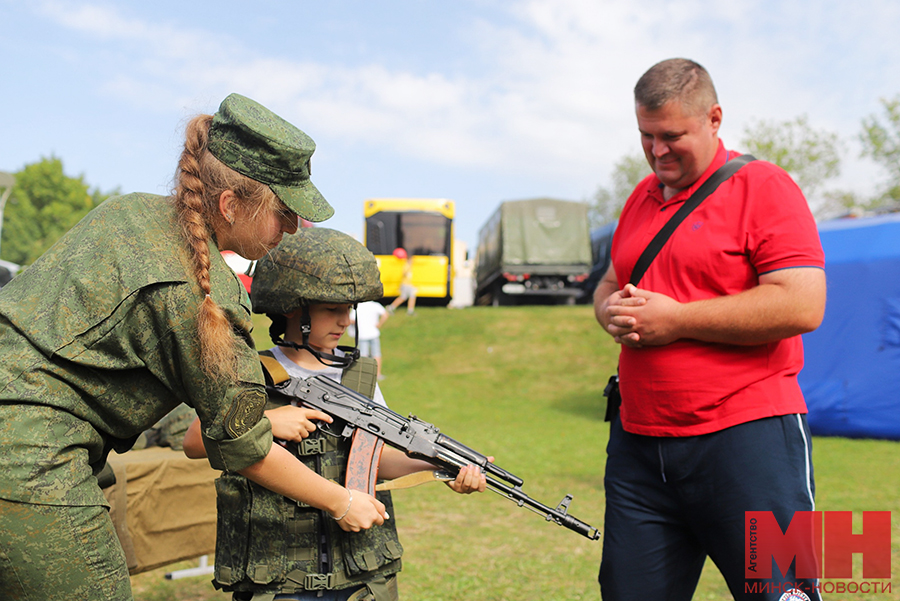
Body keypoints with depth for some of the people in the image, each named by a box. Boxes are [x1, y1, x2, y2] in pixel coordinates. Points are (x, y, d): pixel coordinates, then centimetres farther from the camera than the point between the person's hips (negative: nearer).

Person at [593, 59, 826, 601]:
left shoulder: (763, 186, -6)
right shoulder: (641, 198, 16)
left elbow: (803, 306, -16)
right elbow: (609, 284, 25)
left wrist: (676, 318, -15)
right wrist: (611, 310, 0)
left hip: (745, 438, -6)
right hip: (639, 442, 7)